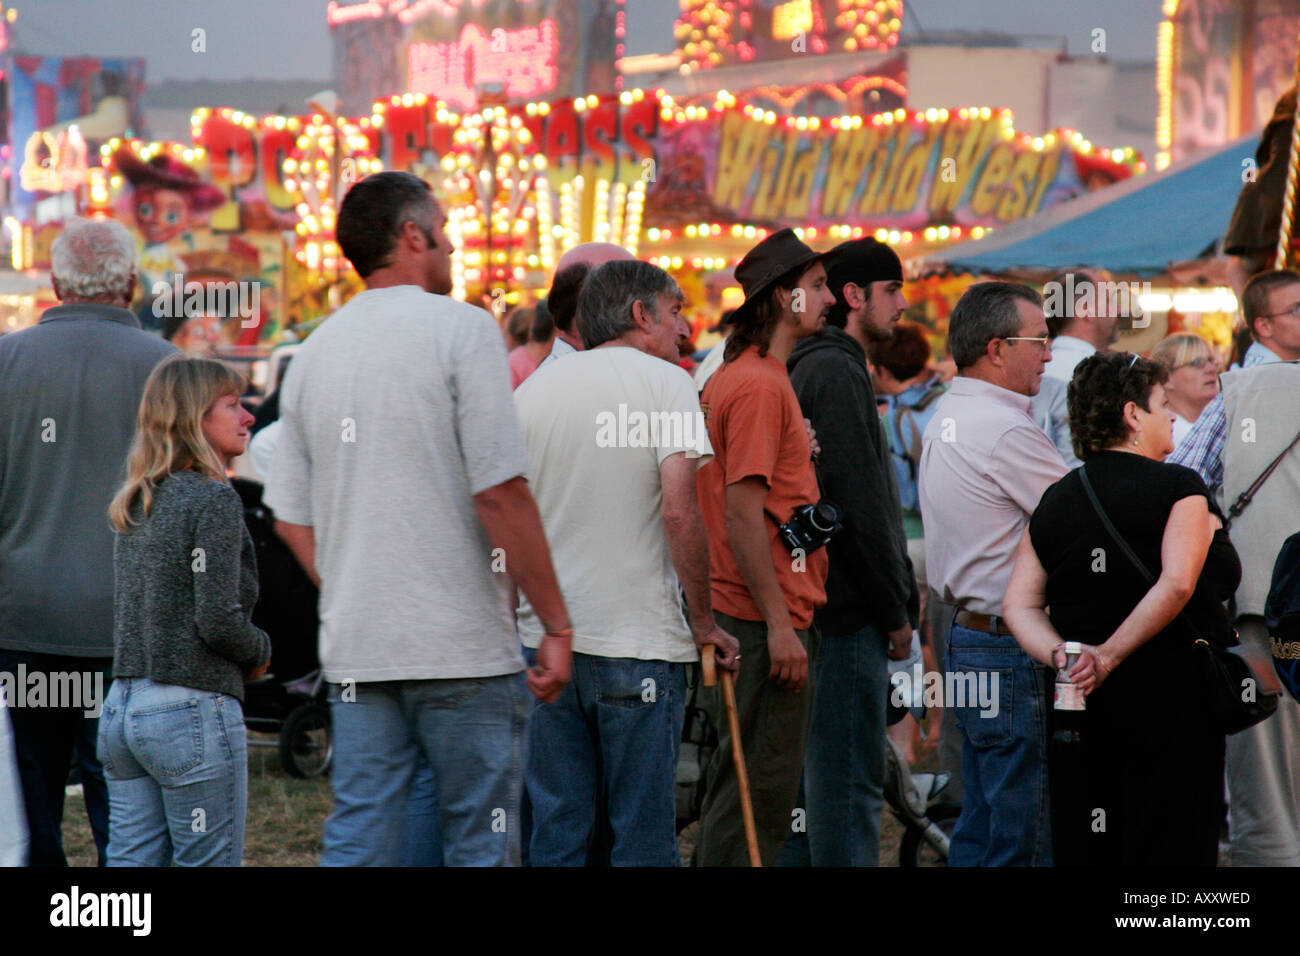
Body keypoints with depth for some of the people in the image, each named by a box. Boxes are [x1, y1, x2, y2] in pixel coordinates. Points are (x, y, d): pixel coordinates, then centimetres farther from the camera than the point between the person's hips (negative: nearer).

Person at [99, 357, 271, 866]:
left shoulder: (135, 505, 14)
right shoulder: (214, 500, -11)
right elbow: (218, 620, -18)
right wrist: (261, 650, 1)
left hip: (120, 708, 8)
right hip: (192, 710, -8)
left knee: (130, 860, 7)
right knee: (211, 861, -1)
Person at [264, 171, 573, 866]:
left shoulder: (315, 350, 11)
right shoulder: (460, 329, -7)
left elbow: (292, 520, 14)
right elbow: (500, 493, -14)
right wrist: (555, 625, -9)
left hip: (354, 652, 6)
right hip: (464, 648, -5)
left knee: (357, 843, 6)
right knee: (479, 845, 1)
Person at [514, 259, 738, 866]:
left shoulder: (532, 390, 9)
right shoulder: (664, 383, -5)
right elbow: (679, 513, -15)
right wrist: (704, 622, -6)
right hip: (639, 637, -5)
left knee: (555, 829, 8)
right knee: (644, 831, 1)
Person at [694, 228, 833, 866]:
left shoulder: (734, 378, 17)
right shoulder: (760, 386, -15)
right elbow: (743, 514, -20)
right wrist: (779, 624, -21)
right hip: (766, 618, -10)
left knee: (739, 786, 14)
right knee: (760, 795, -7)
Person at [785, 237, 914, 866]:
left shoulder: (815, 366, 19)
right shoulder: (838, 371, -13)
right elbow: (859, 504, -18)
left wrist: (895, 598, 18)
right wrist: (895, 611, -13)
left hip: (828, 602, 10)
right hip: (851, 610, -10)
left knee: (829, 769, 13)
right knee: (852, 776, -9)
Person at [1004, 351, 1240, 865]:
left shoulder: (1055, 500, 11)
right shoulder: (1180, 487, -5)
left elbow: (1020, 603, 2)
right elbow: (1177, 586, -18)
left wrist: (1061, 654, -9)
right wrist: (1108, 656, -14)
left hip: (1081, 705, 5)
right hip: (1168, 697, -5)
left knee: (1080, 847, 7)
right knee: (1171, 845, -2)